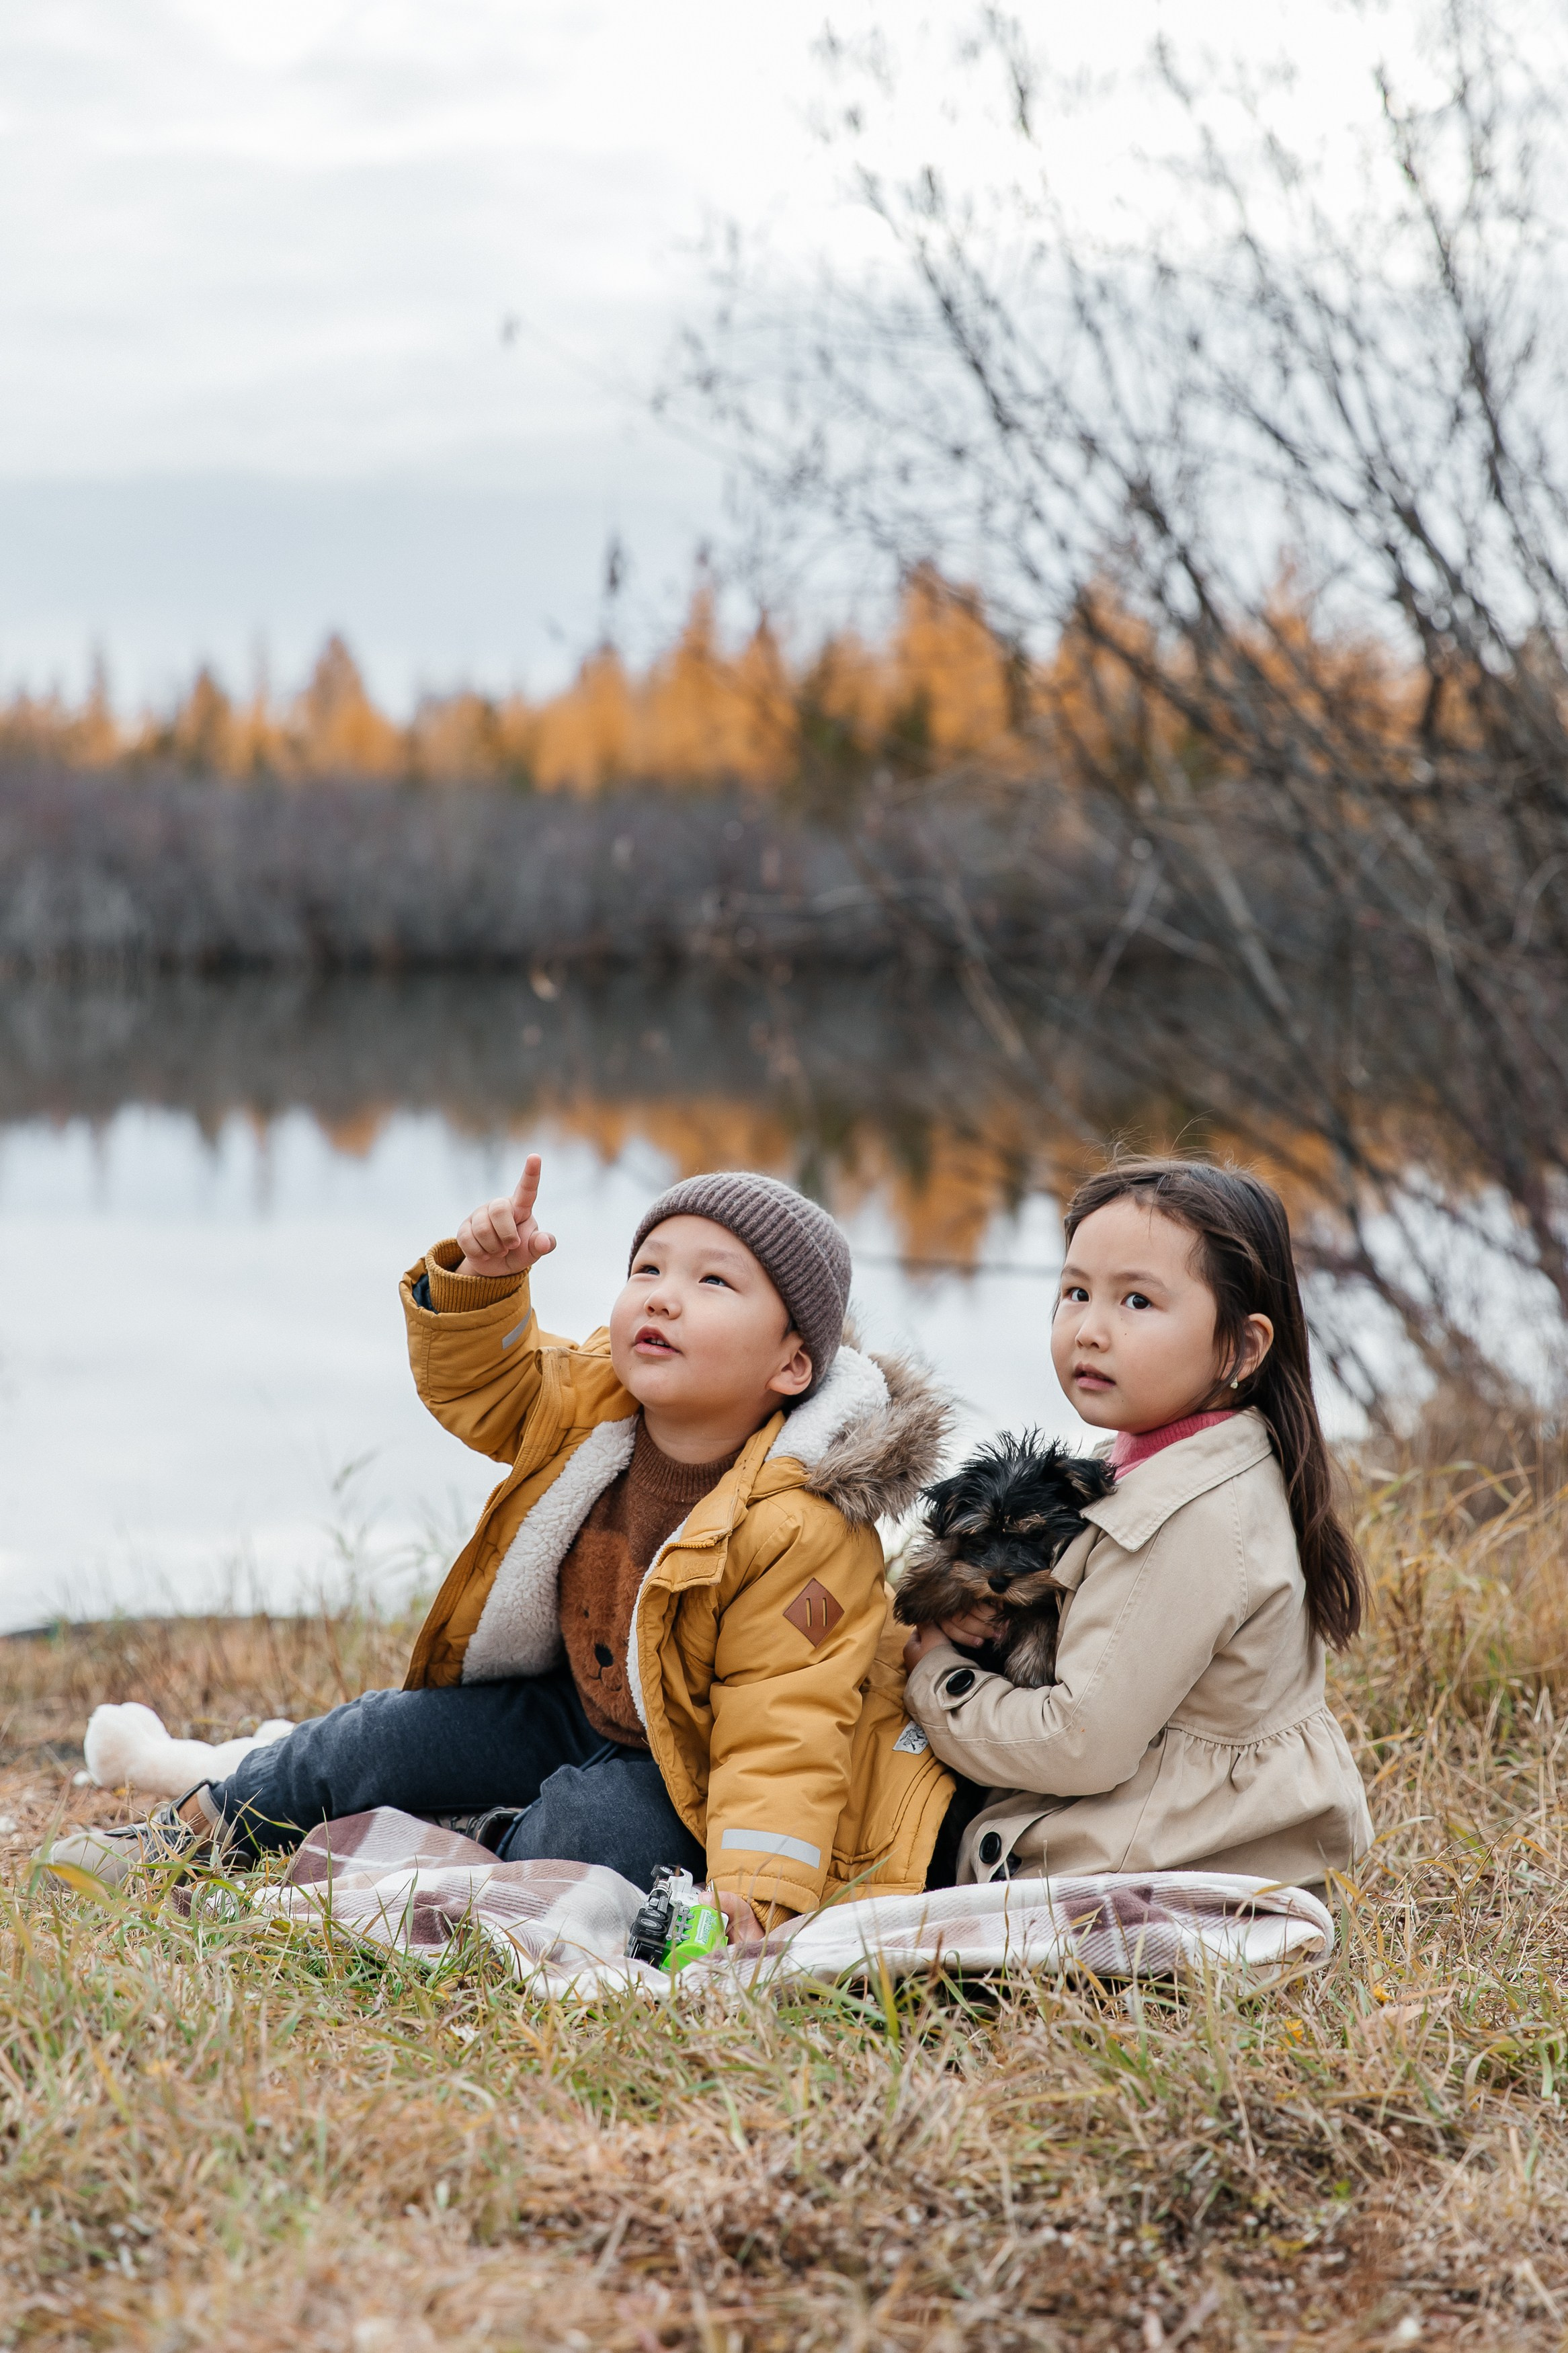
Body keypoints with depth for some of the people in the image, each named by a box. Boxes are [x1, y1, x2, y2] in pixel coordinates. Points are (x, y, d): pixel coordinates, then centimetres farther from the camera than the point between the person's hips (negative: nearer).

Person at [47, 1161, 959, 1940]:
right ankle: (204, 1831, 27)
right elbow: (478, 1389, 4)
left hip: (698, 1769, -7)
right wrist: (481, 1281, -18)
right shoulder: (588, 1402, -12)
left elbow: (779, 1733, -34)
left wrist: (750, 1897, -46)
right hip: (585, 1709, 7)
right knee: (390, 1734, 7)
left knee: (596, 1825, -33)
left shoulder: (801, 1530, -33)